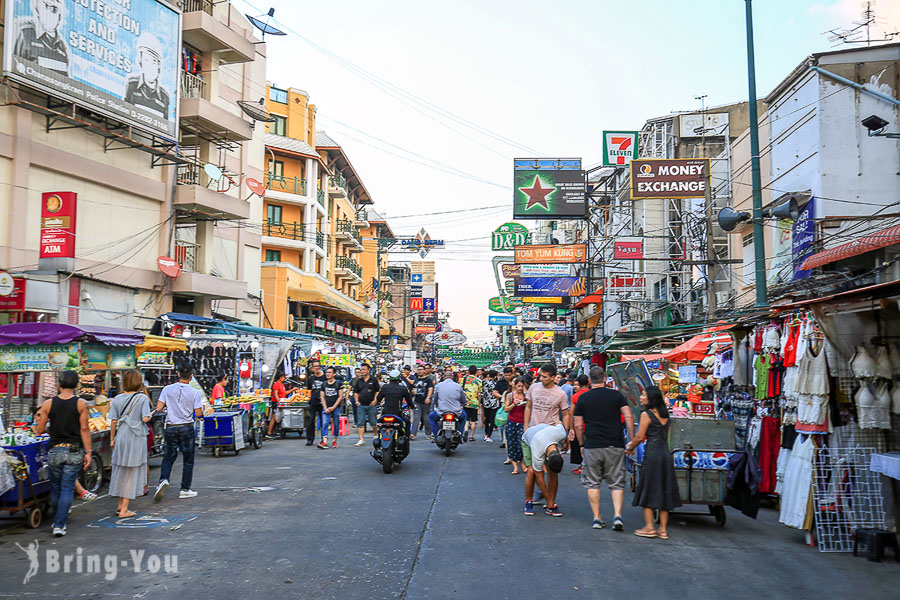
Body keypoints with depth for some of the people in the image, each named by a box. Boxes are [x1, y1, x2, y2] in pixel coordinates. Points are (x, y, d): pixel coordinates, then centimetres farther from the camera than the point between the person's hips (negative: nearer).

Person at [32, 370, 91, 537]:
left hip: (54, 450, 2)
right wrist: (88, 452, -2)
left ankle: (57, 521, 28)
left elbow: (39, 430, 2)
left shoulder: (48, 404, -1)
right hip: (74, 451, -1)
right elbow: (84, 429, -7)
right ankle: (59, 525, -2)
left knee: (55, 488, 17)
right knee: (67, 489, 3)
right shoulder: (81, 404, -6)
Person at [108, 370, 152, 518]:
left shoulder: (117, 399, 3)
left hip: (121, 436, 4)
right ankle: (124, 510, 3)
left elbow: (113, 421, 4)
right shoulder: (142, 398, -8)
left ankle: (120, 505, 27)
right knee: (132, 472, 2)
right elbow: (145, 418, -14)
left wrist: (112, 439, 13)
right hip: (136, 437, -4)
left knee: (120, 470, 17)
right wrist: (150, 415, 7)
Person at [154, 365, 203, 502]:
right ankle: (185, 489, 13)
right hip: (187, 429, -2)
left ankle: (164, 479, -11)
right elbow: (198, 413, -8)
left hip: (171, 428, 2)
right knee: (188, 460, 9)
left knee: (168, 457, 14)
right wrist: (202, 408, 14)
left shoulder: (167, 389, -4)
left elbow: (158, 408, -5)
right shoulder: (195, 392, -8)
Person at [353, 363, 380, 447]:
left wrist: (374, 400, -9)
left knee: (373, 423, 5)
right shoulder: (359, 381, 10)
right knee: (360, 423, -3)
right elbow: (355, 392, 16)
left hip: (371, 405, -3)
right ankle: (361, 439, -1)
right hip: (361, 405, 3)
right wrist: (357, 401, 4)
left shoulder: (374, 380, 1)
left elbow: (378, 391, 2)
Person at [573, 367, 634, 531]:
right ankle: (617, 515, -6)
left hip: (592, 446, 0)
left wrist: (582, 445, 15)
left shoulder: (583, 398, 4)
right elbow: (628, 418, -6)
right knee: (617, 483, 7)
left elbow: (578, 426, 4)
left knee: (592, 483, 9)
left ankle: (597, 518, 8)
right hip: (615, 446, 0)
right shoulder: (616, 395, 3)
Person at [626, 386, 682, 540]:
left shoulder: (646, 414, -8)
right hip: (666, 454, 7)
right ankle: (662, 529, 12)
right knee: (664, 491, 9)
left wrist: (630, 448, 9)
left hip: (652, 454, -7)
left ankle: (649, 527, 4)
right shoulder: (665, 415, 12)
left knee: (648, 490, 4)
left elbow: (640, 437, -10)